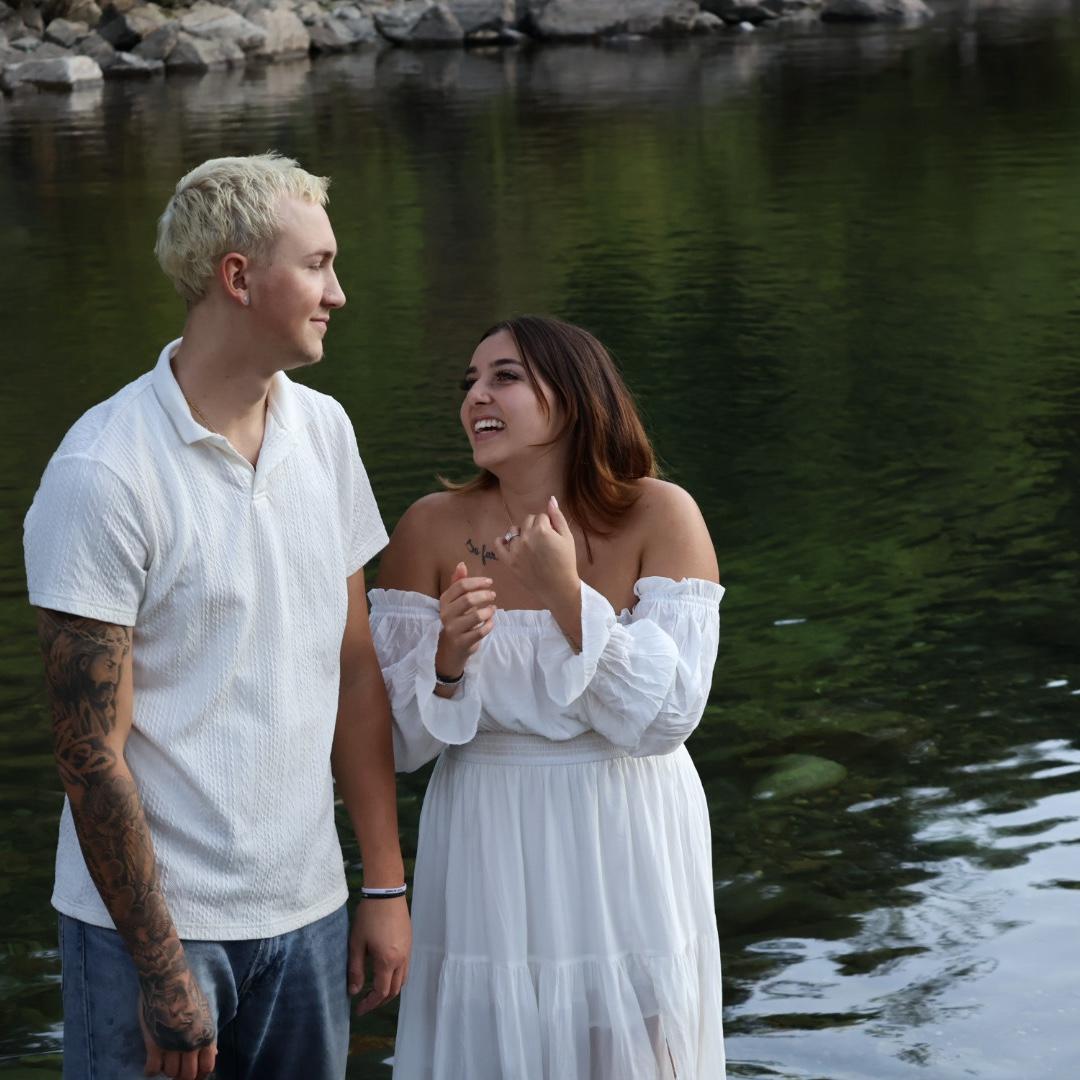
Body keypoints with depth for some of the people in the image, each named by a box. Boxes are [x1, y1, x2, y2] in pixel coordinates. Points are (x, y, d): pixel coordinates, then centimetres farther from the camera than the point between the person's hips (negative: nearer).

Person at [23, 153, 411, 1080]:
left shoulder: (324, 430, 5)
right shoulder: (101, 475, -15)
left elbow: (354, 671, 10)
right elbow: (93, 752, -15)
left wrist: (386, 883, 8)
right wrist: (160, 969, -15)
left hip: (305, 909, 6)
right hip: (151, 922, -5)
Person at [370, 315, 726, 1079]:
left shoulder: (661, 517, -10)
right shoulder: (431, 529, -6)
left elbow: (665, 717, -16)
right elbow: (397, 740, -4)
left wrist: (568, 593, -23)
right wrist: (449, 655, -22)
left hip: (626, 851, -1)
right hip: (490, 857, 1)